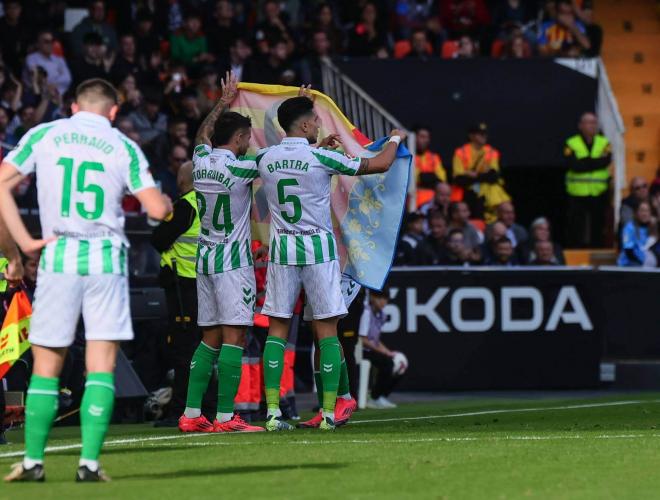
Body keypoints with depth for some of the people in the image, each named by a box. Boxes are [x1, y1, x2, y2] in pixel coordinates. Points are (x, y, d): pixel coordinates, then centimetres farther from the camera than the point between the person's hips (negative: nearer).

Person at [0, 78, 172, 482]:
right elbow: (157, 209, -2)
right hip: (107, 259, -1)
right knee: (101, 369, 2)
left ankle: (33, 461, 9)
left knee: (47, 368, 8)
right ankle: (89, 461, -5)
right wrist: (168, 201, 21)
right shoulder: (123, 147, 3)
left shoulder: (43, 135, 6)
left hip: (58, 256, 1)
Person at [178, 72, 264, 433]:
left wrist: (224, 102, 41)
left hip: (205, 257, 7)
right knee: (234, 336, -7)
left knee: (210, 338, 11)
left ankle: (191, 414, 8)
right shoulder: (239, 168, -13)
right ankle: (225, 416, -12)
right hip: (233, 260, -7)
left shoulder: (201, 160, 6)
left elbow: (203, 133, 28)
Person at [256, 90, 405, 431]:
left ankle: (272, 411, -2)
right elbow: (380, 164, -2)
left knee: (277, 327, 5)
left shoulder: (265, 158, 2)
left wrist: (318, 147, 33)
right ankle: (329, 412, -2)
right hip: (317, 248, -3)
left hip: (281, 248, 3)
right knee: (327, 329, 2)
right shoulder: (321, 158, -10)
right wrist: (395, 139, 17)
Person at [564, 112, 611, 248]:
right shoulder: (571, 144, 0)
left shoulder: (604, 143, 8)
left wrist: (584, 162, -15)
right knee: (576, 229, -2)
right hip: (577, 194, -2)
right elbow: (573, 165, -14)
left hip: (599, 194, 2)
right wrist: (596, 162, -14)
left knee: (597, 227, 6)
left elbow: (606, 161, -10)